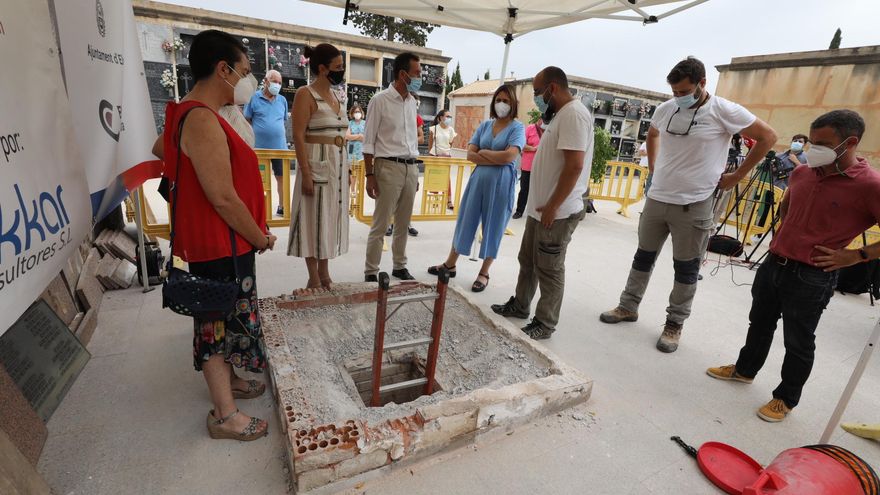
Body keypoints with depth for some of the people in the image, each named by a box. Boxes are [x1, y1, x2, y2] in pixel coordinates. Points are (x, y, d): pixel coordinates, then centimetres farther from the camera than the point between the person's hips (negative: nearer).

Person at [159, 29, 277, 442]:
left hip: (223, 242, 10)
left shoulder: (189, 114, 11)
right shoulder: (203, 121, -22)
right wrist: (261, 237, -13)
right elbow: (224, 198, -25)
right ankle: (224, 416, 19)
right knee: (220, 323, 2)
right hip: (219, 246, -10)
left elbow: (162, 148, 31)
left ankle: (225, 382, 41)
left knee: (224, 321, 21)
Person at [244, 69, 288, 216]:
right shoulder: (254, 98, 0)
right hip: (259, 147, -3)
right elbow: (247, 121, 3)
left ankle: (282, 207, 19)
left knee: (282, 177, 7)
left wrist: (285, 140, 12)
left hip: (279, 147, 3)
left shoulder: (282, 100, 10)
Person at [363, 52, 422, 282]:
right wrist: (369, 175, -12)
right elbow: (369, 141, -6)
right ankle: (371, 271, 9)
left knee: (404, 223, 12)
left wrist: (415, 170, 15)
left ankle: (400, 266, 25)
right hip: (389, 167, -6)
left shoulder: (412, 101, 13)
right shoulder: (380, 100, -5)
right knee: (381, 224, -2)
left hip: (411, 168, 6)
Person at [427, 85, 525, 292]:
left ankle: (484, 273, 20)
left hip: (501, 182, -4)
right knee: (466, 221, 11)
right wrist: (496, 159, -11)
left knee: (493, 227, 6)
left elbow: (509, 156, -18)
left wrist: (483, 152, -6)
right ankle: (450, 264, 26)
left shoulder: (517, 127, -4)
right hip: (478, 178, 4)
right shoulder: (485, 125, 9)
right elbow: (470, 154, 0)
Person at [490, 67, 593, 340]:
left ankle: (545, 324, 15)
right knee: (528, 261, 19)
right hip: (540, 208, 10)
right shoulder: (561, 114, 16)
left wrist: (553, 207, -22)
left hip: (558, 212, -10)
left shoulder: (574, 114, -16)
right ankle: (520, 305, 35)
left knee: (548, 269, 1)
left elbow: (574, 165, -24)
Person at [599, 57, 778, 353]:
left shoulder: (724, 111, -9)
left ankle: (674, 324, 19)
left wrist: (736, 176, -3)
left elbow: (768, 137, -1)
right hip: (656, 199, 5)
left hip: (693, 205, -4)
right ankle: (628, 307, 28)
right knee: (643, 257, 13)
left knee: (686, 269, 6)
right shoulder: (665, 109, 4)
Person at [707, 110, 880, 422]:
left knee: (798, 343, 9)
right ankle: (745, 369, 40)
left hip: (811, 278, -6)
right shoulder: (801, 173, 3)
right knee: (760, 323, 21)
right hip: (773, 264, 6)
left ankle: (786, 399, 26)